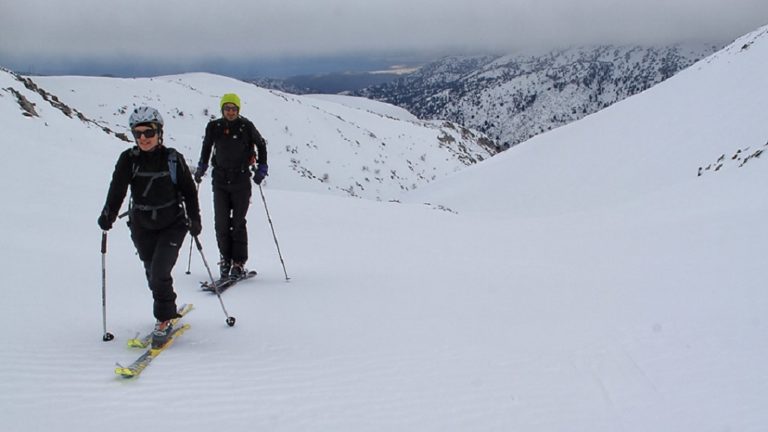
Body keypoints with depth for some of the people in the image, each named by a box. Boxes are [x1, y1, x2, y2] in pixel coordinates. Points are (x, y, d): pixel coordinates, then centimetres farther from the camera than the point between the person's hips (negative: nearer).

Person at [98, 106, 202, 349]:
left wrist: (194, 219, -5)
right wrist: (108, 214, -29)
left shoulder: (173, 159, -8)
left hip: (172, 225, -3)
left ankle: (164, 321, 0)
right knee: (153, 275, 11)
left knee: (159, 273, -15)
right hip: (142, 227, 3)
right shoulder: (128, 159, -6)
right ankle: (168, 309, 35)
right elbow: (117, 189, -14)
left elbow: (189, 191, 1)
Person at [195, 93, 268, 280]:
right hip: (220, 180, 2)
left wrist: (261, 168, 3)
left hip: (241, 180, -2)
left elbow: (261, 145, 9)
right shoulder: (214, 127, 2)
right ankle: (225, 259, 12)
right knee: (221, 223, -1)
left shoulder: (246, 126, -4)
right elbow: (206, 147, 20)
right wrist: (201, 167, 15)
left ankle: (239, 263, 3)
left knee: (238, 223, -3)